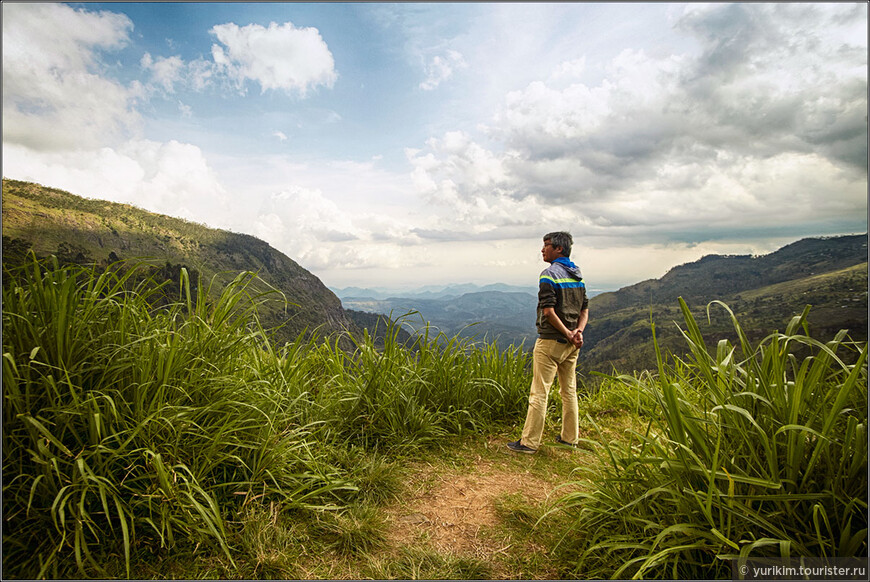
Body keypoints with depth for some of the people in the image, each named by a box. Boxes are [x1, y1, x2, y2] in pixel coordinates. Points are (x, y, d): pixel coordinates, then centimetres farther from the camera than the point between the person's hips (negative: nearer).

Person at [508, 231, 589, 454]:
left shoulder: (550, 274, -14)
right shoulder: (578, 276, 11)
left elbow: (549, 311, -21)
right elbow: (585, 310, 9)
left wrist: (568, 334, -14)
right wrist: (578, 331, -4)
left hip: (551, 341, -8)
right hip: (570, 343, 8)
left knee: (539, 392, -3)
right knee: (569, 390, 16)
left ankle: (529, 442, 3)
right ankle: (570, 437, 27)